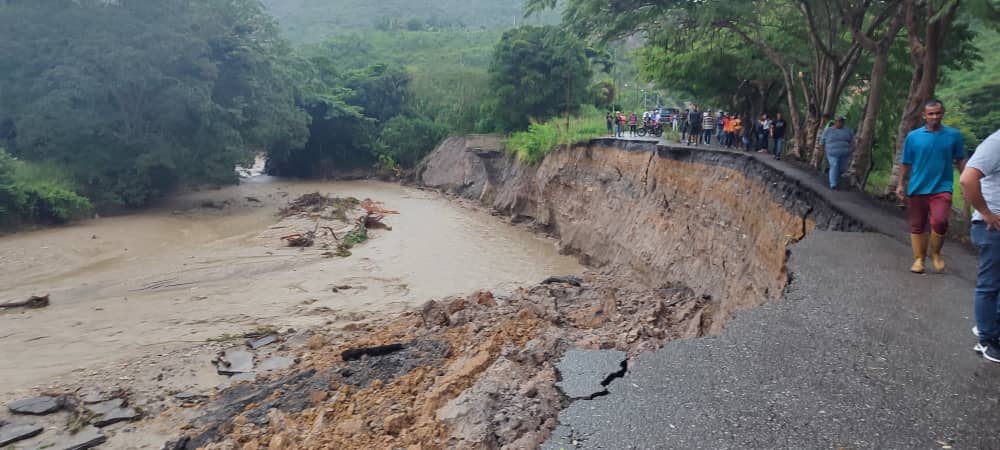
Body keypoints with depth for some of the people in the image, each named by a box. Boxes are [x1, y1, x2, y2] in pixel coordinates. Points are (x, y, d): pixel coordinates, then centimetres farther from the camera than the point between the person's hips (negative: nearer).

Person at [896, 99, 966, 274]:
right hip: (917, 188, 1)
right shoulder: (913, 136, 0)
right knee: (917, 226, 8)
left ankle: (935, 253, 6)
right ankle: (919, 259, 23)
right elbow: (906, 163, 6)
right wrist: (901, 184, 3)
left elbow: (960, 161, 8)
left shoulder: (954, 135, 1)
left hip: (942, 188, -1)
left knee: (940, 221, -20)